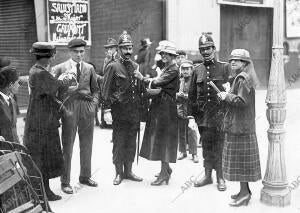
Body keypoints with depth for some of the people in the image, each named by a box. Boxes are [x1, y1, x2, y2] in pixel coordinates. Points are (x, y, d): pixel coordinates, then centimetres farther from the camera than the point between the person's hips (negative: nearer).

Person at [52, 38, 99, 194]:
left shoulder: (89, 68, 11)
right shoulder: (60, 68, 1)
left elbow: (95, 89, 16)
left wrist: (93, 104, 2)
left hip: (87, 110, 4)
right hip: (69, 109, -3)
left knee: (87, 145, 11)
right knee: (67, 147, 0)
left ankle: (85, 176, 26)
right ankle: (65, 181, 10)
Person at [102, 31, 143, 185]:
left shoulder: (136, 66, 13)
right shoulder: (113, 67, -4)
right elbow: (106, 91, -4)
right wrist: (114, 101, -10)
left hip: (134, 110, 5)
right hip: (120, 112, -5)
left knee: (131, 143, 10)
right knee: (119, 142, 1)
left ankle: (128, 171, 22)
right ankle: (119, 173, 12)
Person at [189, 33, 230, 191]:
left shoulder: (223, 67, 0)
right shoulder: (197, 70, 9)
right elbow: (192, 94, 13)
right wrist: (192, 112, 7)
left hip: (219, 112, -3)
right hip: (203, 113, 3)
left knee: (219, 146, 1)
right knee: (206, 145, 11)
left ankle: (220, 178, 13)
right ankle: (207, 175, 23)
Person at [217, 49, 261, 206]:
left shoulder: (243, 78, -16)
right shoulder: (240, 77, 15)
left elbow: (242, 101, -24)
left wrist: (227, 96, -14)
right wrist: (227, 96, 9)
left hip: (240, 127, -10)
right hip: (238, 125, 10)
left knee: (240, 160, -4)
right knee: (241, 161, 15)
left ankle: (244, 193, 4)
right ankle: (245, 190, 24)